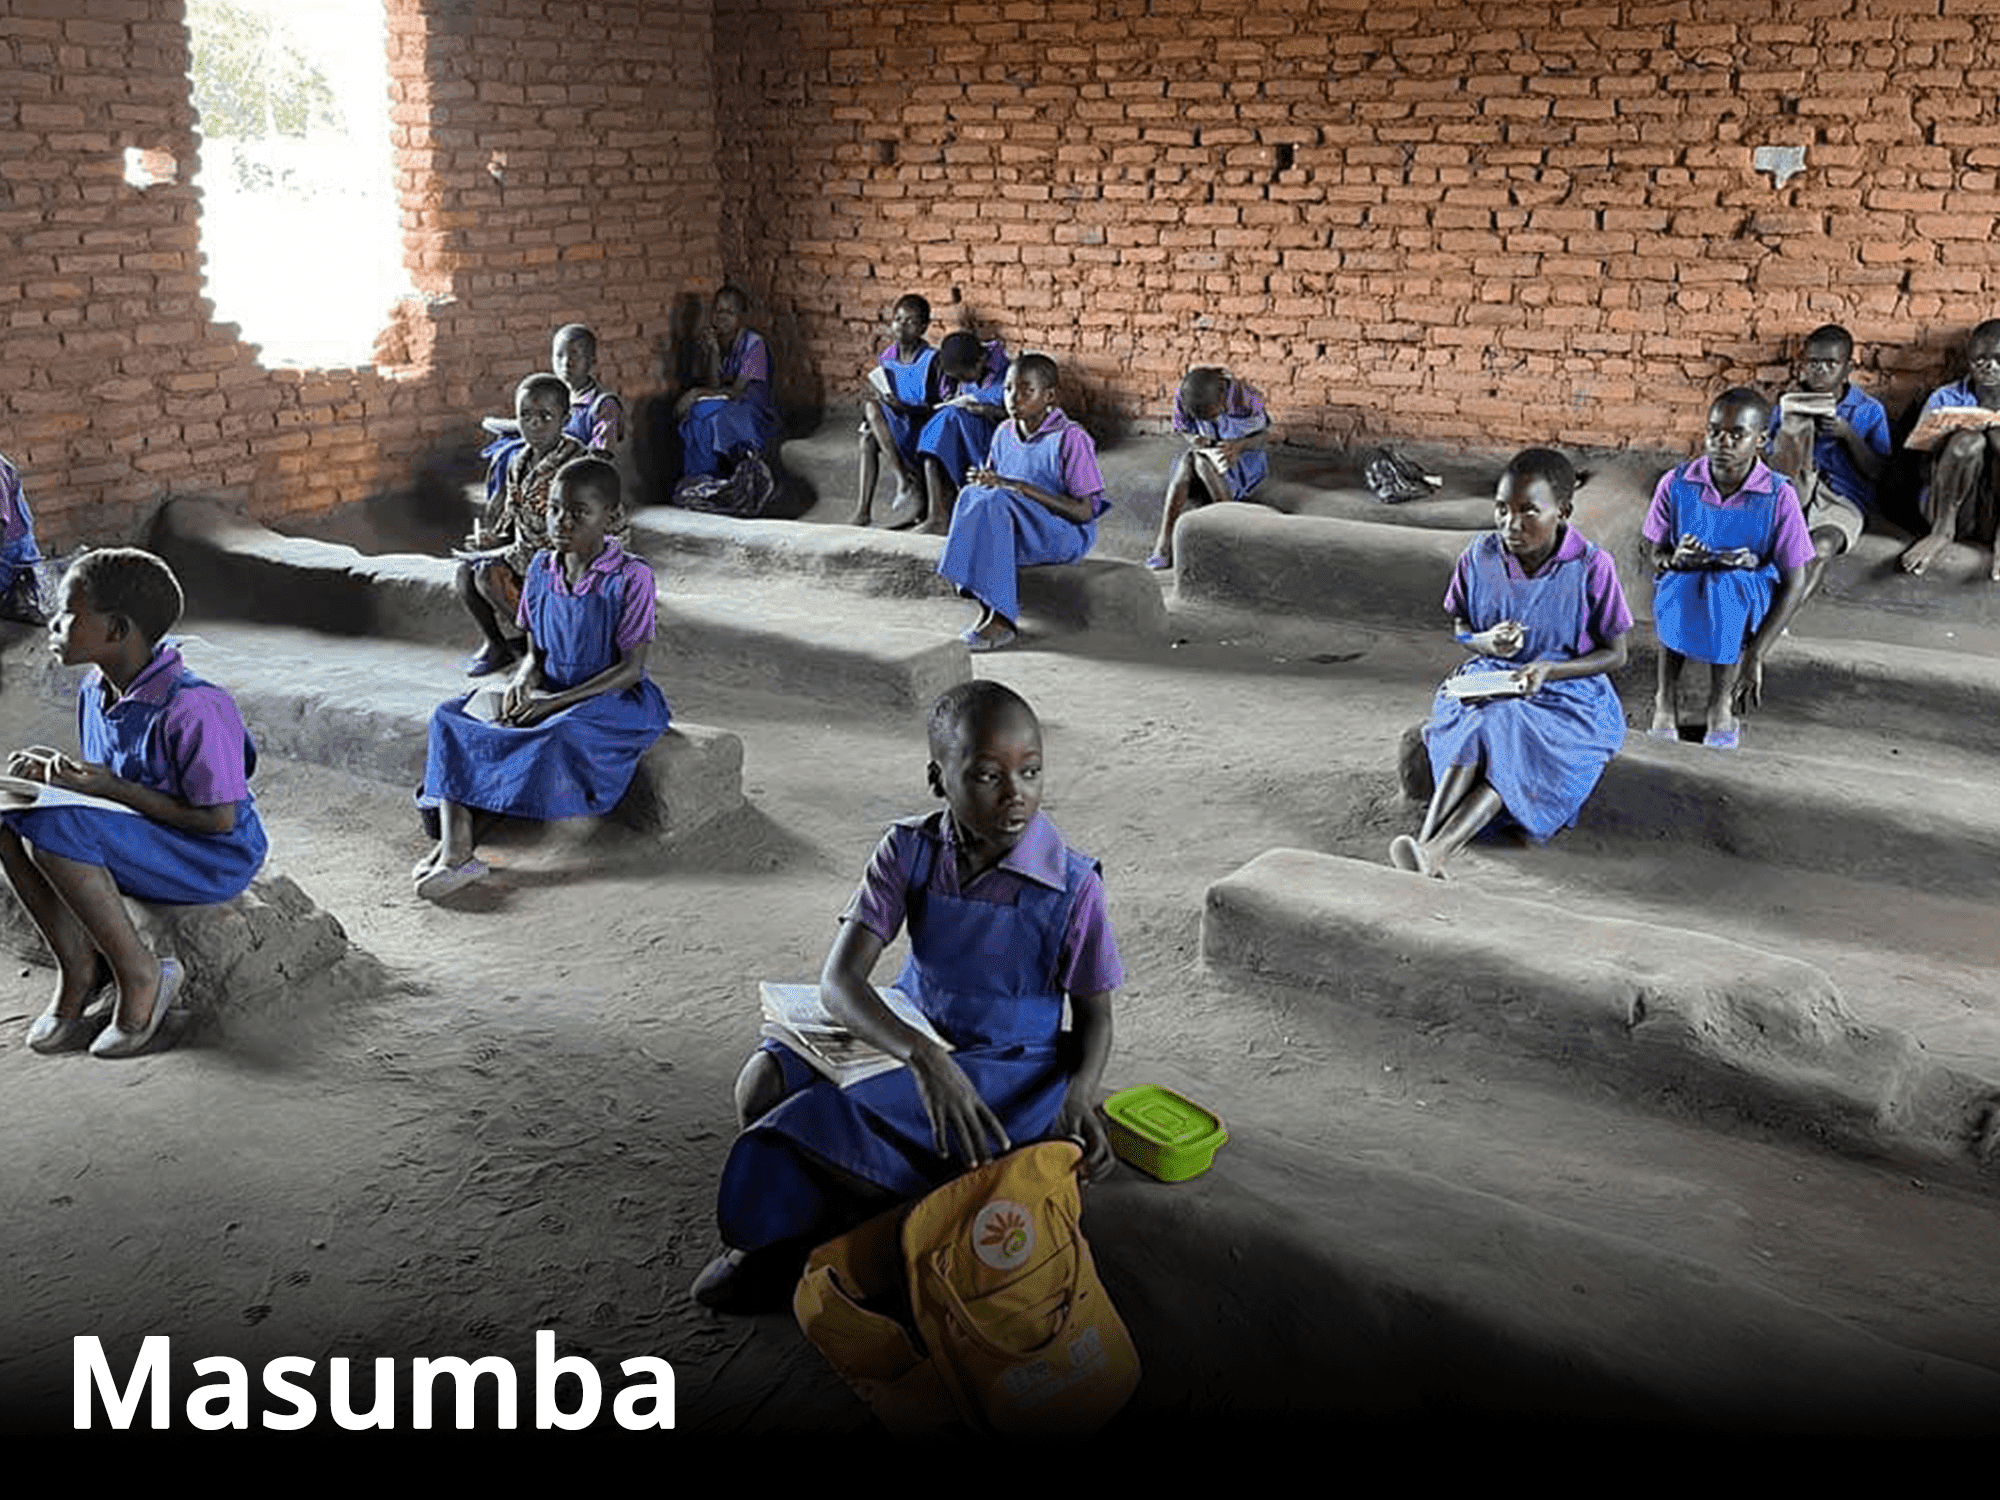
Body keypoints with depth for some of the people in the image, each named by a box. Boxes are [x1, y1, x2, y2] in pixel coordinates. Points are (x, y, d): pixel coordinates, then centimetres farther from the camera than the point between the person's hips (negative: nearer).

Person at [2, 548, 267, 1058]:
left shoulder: (193, 707, -23)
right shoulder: (95, 691, 4)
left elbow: (219, 820, -22)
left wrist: (111, 787, -22)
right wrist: (61, 769, -5)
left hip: (218, 858, -8)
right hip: (140, 843, 9)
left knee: (56, 830, -28)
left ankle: (140, 973, -12)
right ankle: (77, 963, -4)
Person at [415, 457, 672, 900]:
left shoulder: (629, 577, -13)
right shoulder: (541, 570, 5)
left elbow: (630, 668, -16)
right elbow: (534, 653, 12)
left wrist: (554, 702, -22)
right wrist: (524, 681, -14)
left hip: (612, 698, -6)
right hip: (548, 694, 6)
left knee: (560, 734, -38)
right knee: (451, 717, -14)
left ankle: (458, 846, -29)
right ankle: (454, 845, -31)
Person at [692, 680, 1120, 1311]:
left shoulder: (1071, 885, -18)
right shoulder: (909, 851, -11)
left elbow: (1094, 1015, -4)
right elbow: (839, 979, -21)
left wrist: (1079, 1096, -27)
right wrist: (923, 1056, -40)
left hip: (1010, 1068, -4)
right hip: (911, 1036, 4)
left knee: (821, 1126, -27)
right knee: (765, 1081, -22)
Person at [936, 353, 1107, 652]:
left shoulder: (1070, 438, -11)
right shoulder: (1004, 433, 8)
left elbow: (1084, 512, -16)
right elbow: (995, 484, 19)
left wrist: (1023, 489, -22)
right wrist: (984, 482, -7)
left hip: (1067, 534, -6)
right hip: (1014, 526, 6)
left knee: (998, 502, -31)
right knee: (973, 494, -23)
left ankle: (999, 617, -27)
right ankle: (993, 611, -26)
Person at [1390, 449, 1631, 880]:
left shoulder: (1592, 567, -12)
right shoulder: (1478, 557, -2)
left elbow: (1616, 654, -4)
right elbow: (1460, 628, 12)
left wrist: (1548, 670, -20)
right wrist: (1485, 643, -13)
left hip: (1569, 693, -3)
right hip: (1488, 682, 3)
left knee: (1508, 731, -34)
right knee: (1475, 728, -32)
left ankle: (1434, 853, -49)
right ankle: (1427, 847, -49)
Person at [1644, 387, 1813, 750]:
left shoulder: (1778, 496, -13)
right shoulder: (1677, 484, -8)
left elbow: (1794, 584, -11)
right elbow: (1657, 555, 4)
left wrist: (1755, 656, -20)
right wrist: (1675, 560, -24)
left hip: (1752, 596, -1)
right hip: (1684, 588, 1)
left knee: (1727, 584, -34)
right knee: (1677, 585, -33)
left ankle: (1721, 703, -17)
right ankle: (1667, 696, -17)